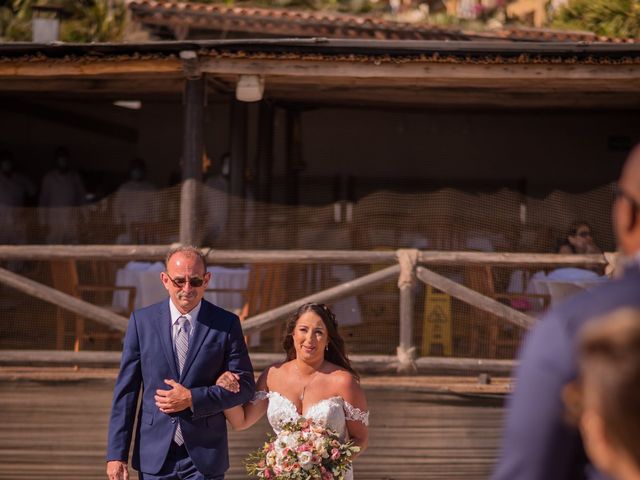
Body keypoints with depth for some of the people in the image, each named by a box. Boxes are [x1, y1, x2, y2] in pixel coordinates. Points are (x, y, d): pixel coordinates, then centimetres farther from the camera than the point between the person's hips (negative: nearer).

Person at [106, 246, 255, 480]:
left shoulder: (226, 324, 0)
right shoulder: (142, 321, 2)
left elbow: (244, 386, 2)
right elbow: (126, 390, 2)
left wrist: (192, 399, -13)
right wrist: (116, 454, -2)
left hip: (204, 458, -1)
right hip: (155, 455, 1)